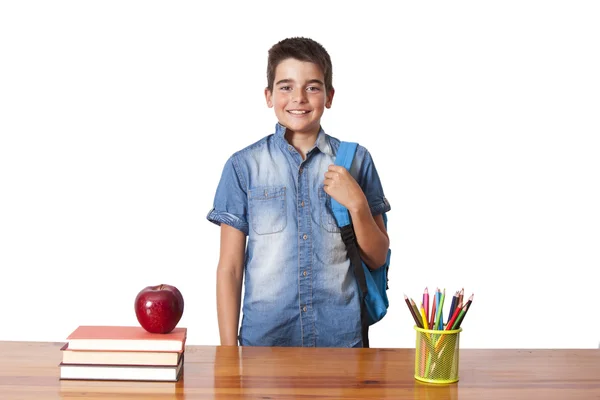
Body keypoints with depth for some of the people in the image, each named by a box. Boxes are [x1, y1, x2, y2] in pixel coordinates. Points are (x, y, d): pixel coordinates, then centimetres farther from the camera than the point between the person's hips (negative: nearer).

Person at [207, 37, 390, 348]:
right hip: (263, 338, -1)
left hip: (341, 338, 1)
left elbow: (377, 259, 4)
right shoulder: (244, 166, -2)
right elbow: (230, 267, -1)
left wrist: (356, 204, -13)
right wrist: (228, 350, -5)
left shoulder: (355, 160, 2)